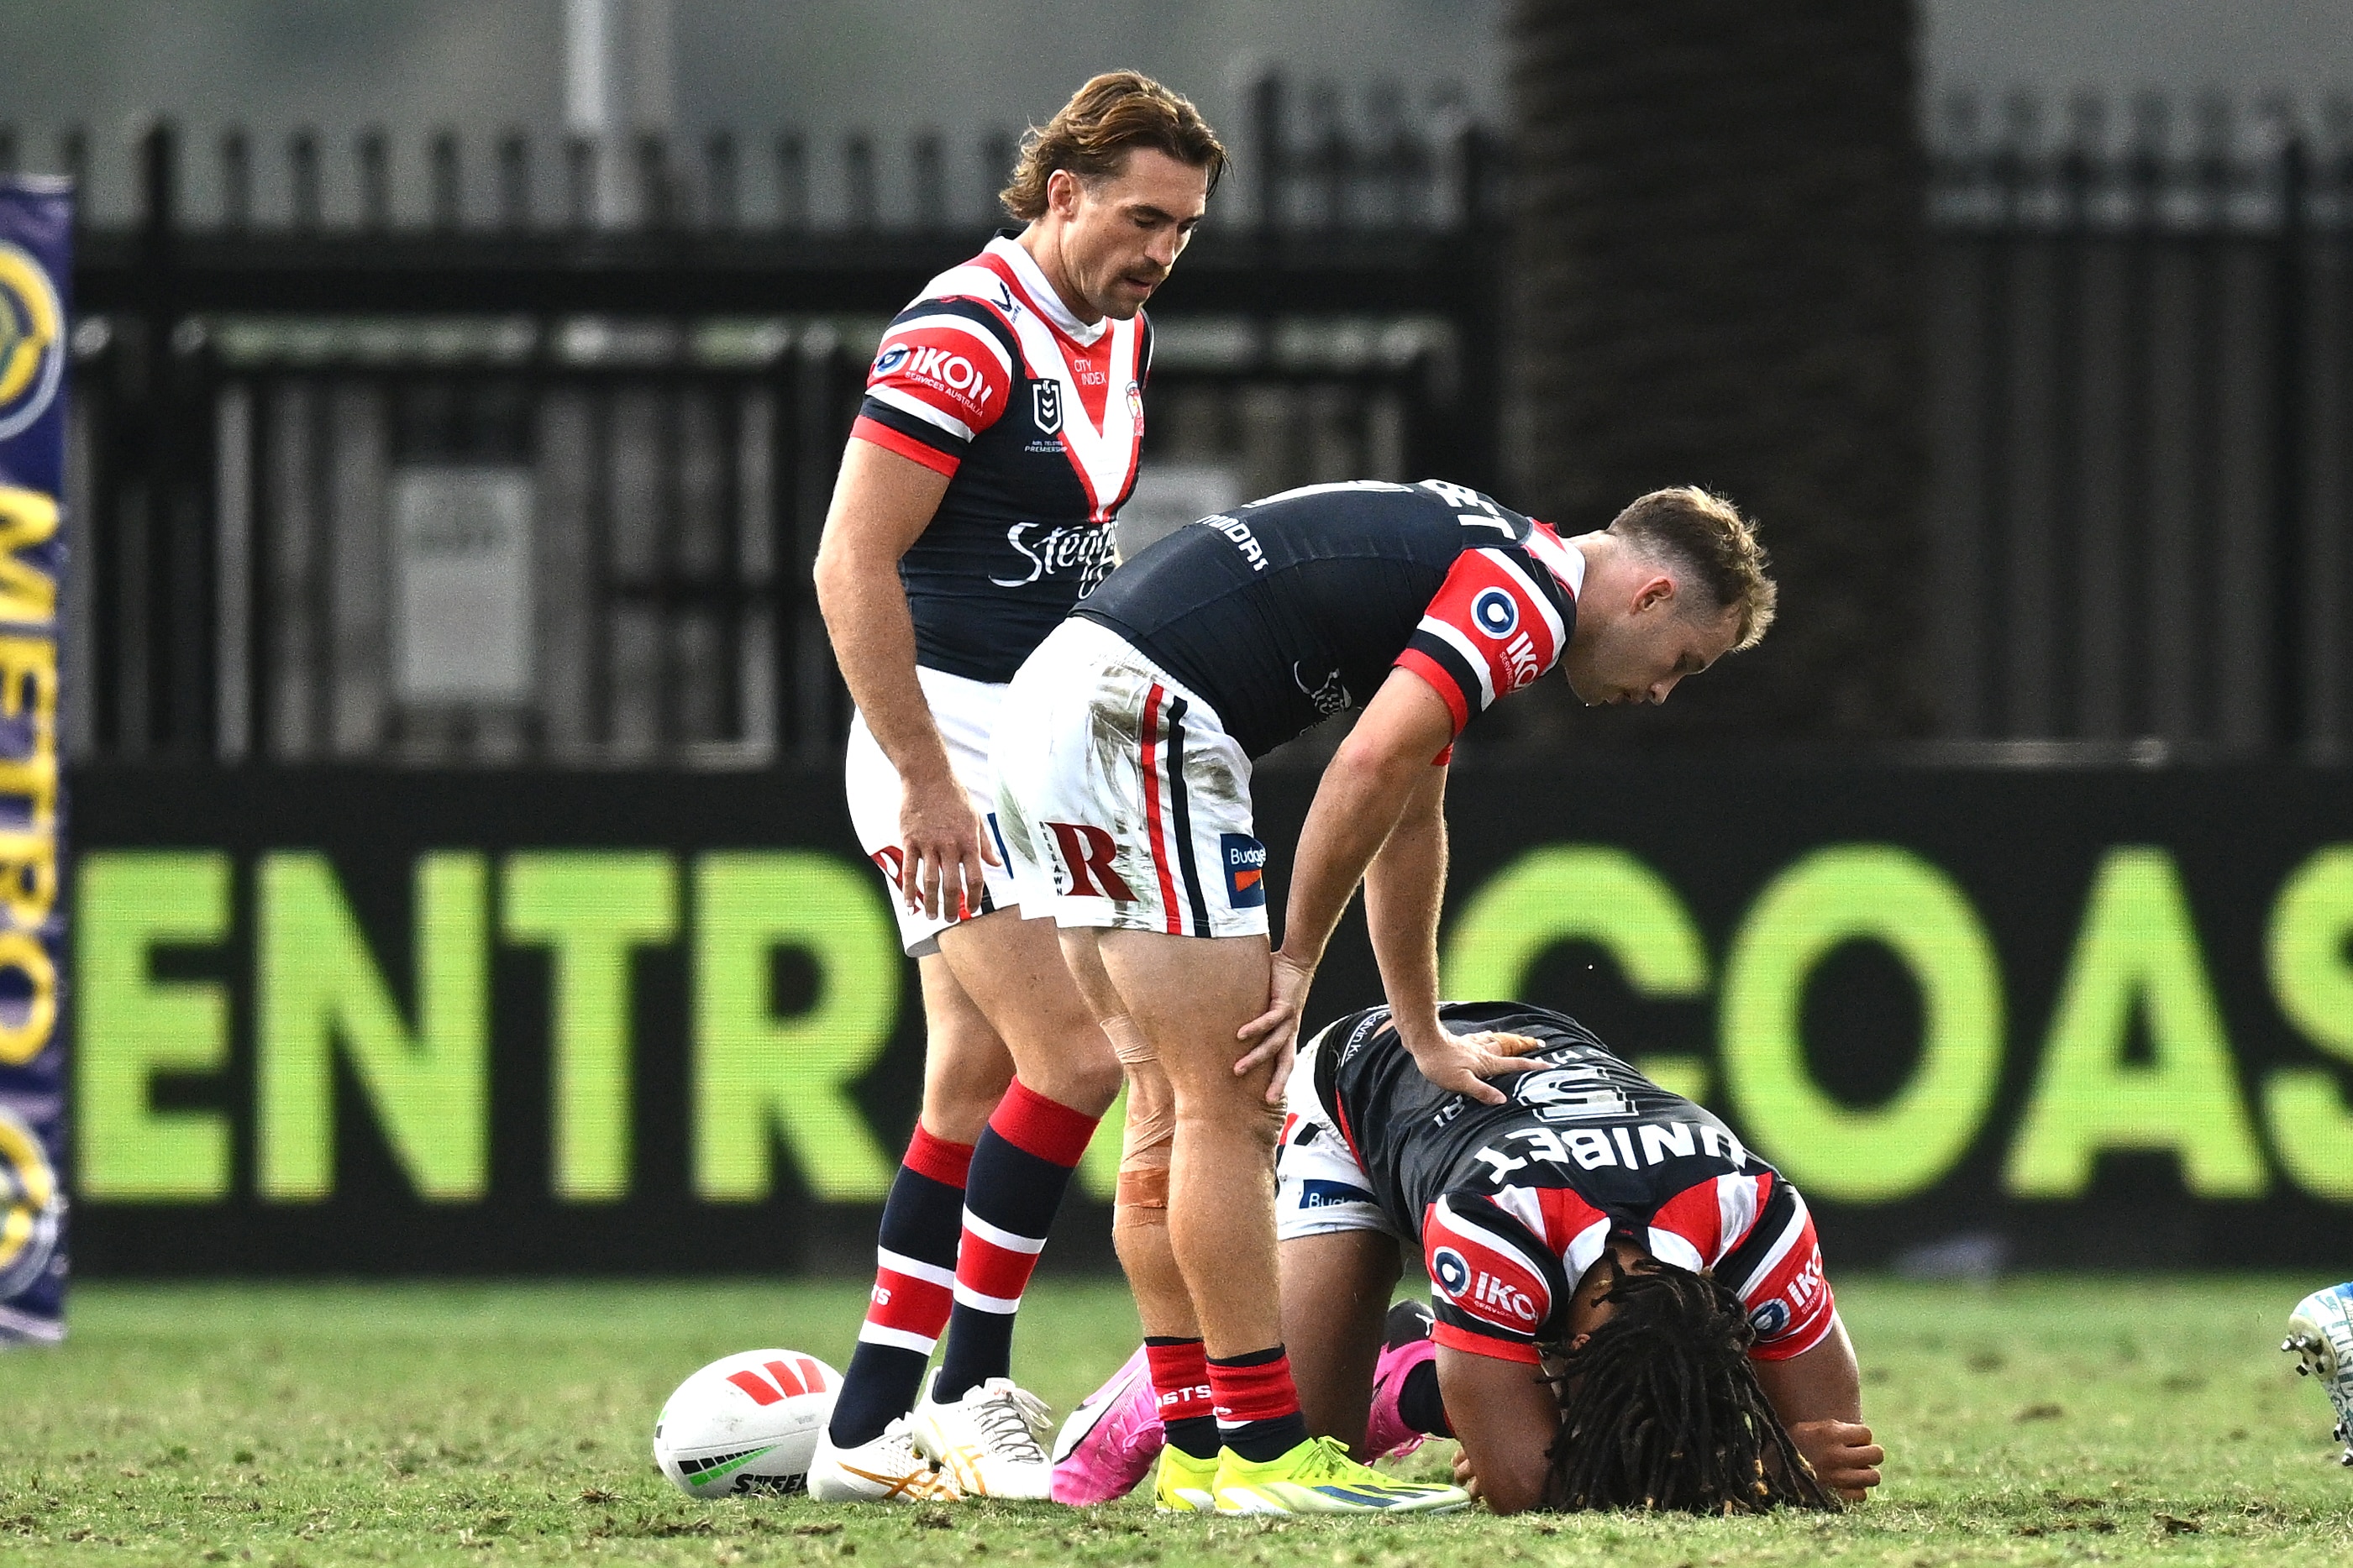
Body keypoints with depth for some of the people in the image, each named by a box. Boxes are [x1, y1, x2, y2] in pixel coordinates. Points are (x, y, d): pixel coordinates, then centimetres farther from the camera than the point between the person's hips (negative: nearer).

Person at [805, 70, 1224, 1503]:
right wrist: (926, 784, -22)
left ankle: (874, 1431, 11)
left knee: (976, 1091, 8)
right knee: (1077, 1054, -16)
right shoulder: (965, 333, -16)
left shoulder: (1118, 338, 12)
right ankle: (971, 1397, -8)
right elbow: (852, 565, -20)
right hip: (952, 755, -9)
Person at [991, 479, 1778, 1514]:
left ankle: (1199, 1443, 16)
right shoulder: (1531, 594, -7)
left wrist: (1424, 1038, 31)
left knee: (1173, 1117, 13)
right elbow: (1371, 769, -17)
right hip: (1135, 720, -10)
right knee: (1229, 1114, -5)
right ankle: (1263, 1450, -3)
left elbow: (1407, 816, 29)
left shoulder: (1462, 558, 24)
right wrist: (1298, 961, -5)